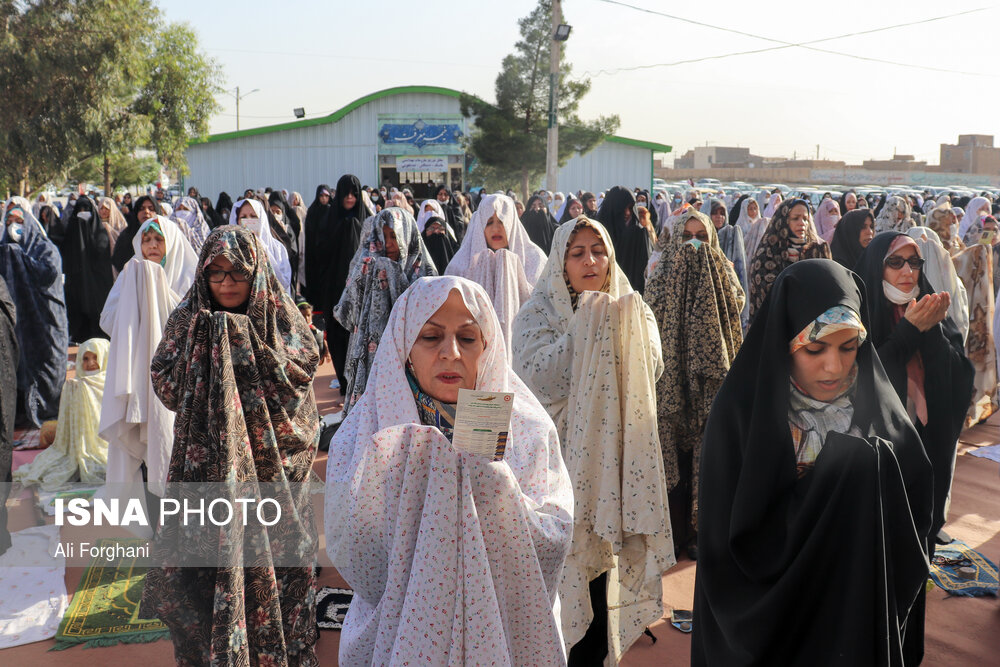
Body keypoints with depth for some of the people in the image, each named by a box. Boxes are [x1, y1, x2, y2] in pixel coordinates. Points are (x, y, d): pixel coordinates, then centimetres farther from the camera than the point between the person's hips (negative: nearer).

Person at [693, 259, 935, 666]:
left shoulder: (880, 415, -6)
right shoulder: (740, 415, -20)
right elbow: (728, 548, -24)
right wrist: (846, 470, -25)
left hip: (861, 618, 4)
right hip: (767, 628, -4)